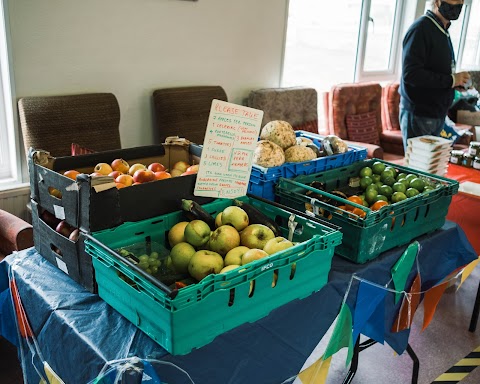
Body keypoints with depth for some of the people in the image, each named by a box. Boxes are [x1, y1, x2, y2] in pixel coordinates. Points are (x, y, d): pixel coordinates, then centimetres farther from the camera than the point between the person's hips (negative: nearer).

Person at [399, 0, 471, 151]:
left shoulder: (443, 31, 15)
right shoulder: (421, 29, -13)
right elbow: (410, 74, -23)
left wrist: (458, 80, 2)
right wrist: (451, 80, -17)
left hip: (437, 115, 8)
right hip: (418, 115, -8)